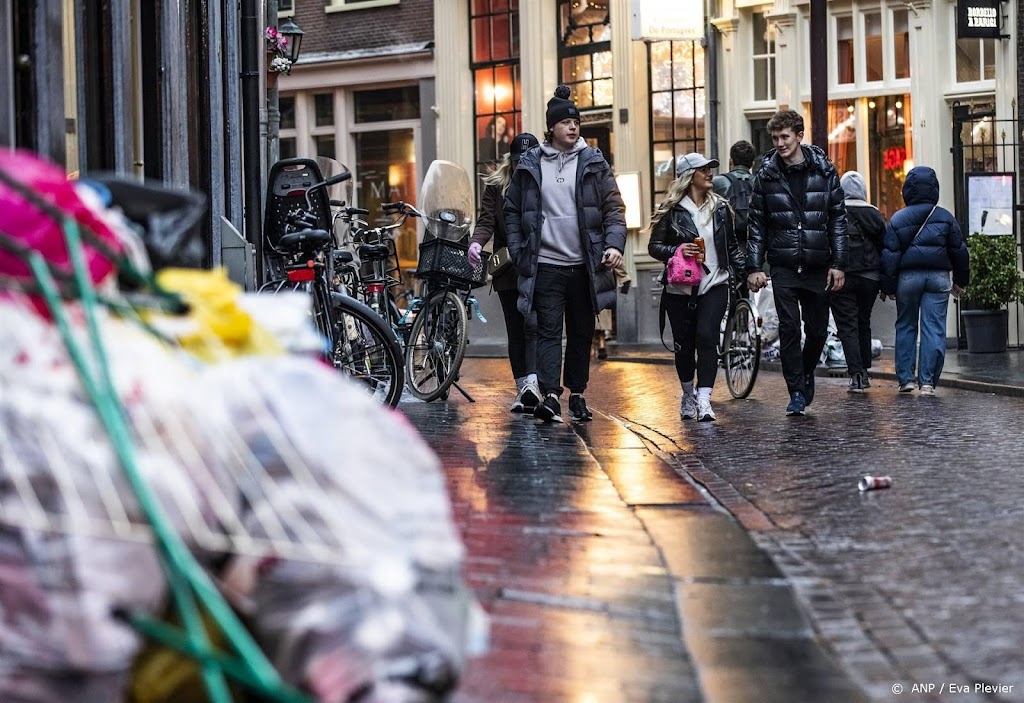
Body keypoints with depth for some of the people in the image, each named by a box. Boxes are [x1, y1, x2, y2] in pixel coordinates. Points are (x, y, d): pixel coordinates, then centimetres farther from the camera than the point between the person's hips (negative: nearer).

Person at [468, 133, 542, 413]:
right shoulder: (495, 185, 7)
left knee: (533, 327, -14)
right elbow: (486, 222, 0)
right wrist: (476, 242, -21)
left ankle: (530, 382, -26)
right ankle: (524, 388, 13)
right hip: (507, 269, 3)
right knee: (515, 332, 7)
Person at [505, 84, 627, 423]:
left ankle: (577, 395, 21)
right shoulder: (530, 165, 4)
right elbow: (512, 210, 10)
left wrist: (614, 243, -11)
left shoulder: (593, 163, 5)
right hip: (545, 265, -1)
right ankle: (551, 396, -16)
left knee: (581, 333, 10)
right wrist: (518, 252, 1)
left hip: (584, 265, 1)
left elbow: (614, 207, 4)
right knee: (548, 331, -9)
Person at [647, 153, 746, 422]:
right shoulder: (671, 210, -1)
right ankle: (688, 395, 29)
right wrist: (677, 251, -18)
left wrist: (746, 270, 5)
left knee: (706, 338, -15)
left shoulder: (720, 207, 8)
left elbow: (732, 246, 16)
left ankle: (703, 400, -18)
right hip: (680, 288, -1)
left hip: (714, 285, 1)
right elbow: (654, 246, 0)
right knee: (684, 344, 7)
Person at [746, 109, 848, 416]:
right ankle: (797, 391, 1)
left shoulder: (824, 171, 2)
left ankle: (807, 372, 34)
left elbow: (838, 220, 4)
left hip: (818, 266, 1)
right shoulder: (766, 176, 2)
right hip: (783, 266, -1)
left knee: (818, 329, 7)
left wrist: (838, 264, -2)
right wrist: (754, 267, -3)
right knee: (789, 329, -6)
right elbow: (756, 226, 4)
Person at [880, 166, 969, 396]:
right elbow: (959, 250, 6)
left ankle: (905, 378, 8)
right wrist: (961, 281, 17)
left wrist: (888, 286, 0)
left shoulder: (898, 219, -1)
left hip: (908, 277, 0)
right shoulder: (945, 217, 2)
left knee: (905, 326, 12)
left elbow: (890, 254, -4)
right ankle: (927, 381, -6)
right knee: (934, 328, -1)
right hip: (938, 276, 0)